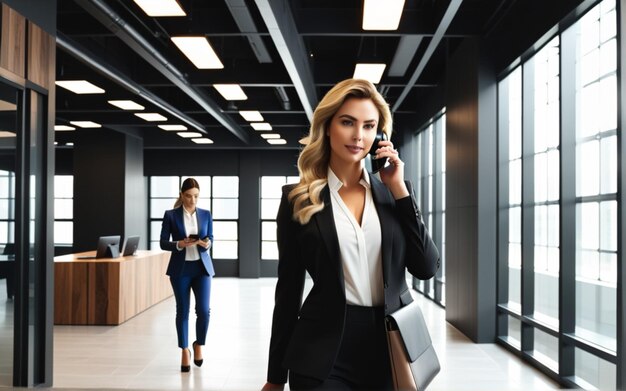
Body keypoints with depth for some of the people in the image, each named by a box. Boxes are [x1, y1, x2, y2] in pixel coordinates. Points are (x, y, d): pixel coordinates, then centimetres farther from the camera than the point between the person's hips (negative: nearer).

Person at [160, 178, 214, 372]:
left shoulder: (206, 215, 5)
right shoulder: (171, 215, -2)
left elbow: (210, 238, 6)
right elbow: (163, 243, -2)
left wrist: (206, 243, -16)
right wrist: (179, 244, -20)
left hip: (202, 267, 1)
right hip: (180, 269, -1)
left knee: (204, 310, -6)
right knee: (182, 311, 5)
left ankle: (199, 345, 20)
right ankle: (185, 351, 20)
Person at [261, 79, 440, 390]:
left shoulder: (391, 192, 4)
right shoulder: (298, 199, -3)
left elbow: (426, 268, -3)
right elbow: (289, 288, 0)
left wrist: (399, 189, -7)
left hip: (393, 346, 3)